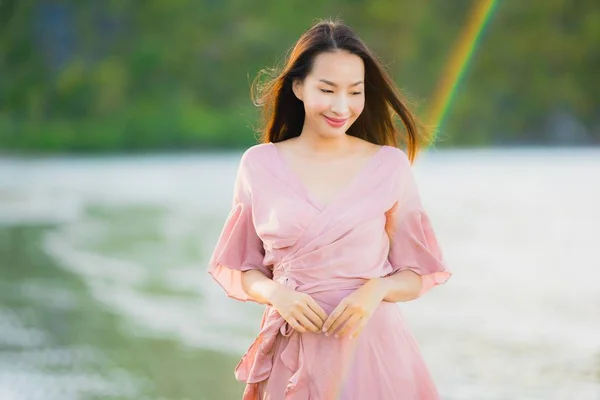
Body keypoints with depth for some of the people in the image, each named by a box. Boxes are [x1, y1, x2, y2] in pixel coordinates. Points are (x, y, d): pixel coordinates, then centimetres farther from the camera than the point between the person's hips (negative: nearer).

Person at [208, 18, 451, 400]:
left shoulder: (390, 164, -2)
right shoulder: (259, 165, 0)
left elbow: (415, 276, 4)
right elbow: (241, 271, 7)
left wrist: (377, 289, -16)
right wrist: (276, 294, -13)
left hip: (372, 347, 0)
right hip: (293, 353, 1)